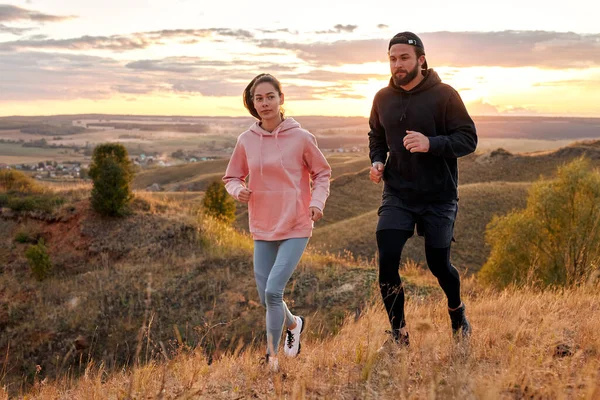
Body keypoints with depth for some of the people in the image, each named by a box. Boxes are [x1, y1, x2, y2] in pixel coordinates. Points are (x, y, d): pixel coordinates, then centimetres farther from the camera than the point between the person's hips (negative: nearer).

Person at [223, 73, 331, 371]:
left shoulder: (301, 137, -7)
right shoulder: (246, 141, 0)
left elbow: (322, 173, 4)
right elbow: (231, 178, 11)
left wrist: (317, 201, -13)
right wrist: (238, 190, -11)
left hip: (296, 227, -4)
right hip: (262, 229, 4)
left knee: (273, 292, -13)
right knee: (266, 298, 10)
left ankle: (272, 356, 6)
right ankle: (294, 324, 43)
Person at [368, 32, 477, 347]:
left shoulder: (444, 95, -10)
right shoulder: (383, 99, 3)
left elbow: (468, 139, -12)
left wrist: (432, 144, -28)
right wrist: (377, 161, -1)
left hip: (439, 197, -2)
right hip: (397, 194, 3)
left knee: (438, 264, 7)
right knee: (386, 261, -10)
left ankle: (456, 310, 40)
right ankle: (399, 334, 7)